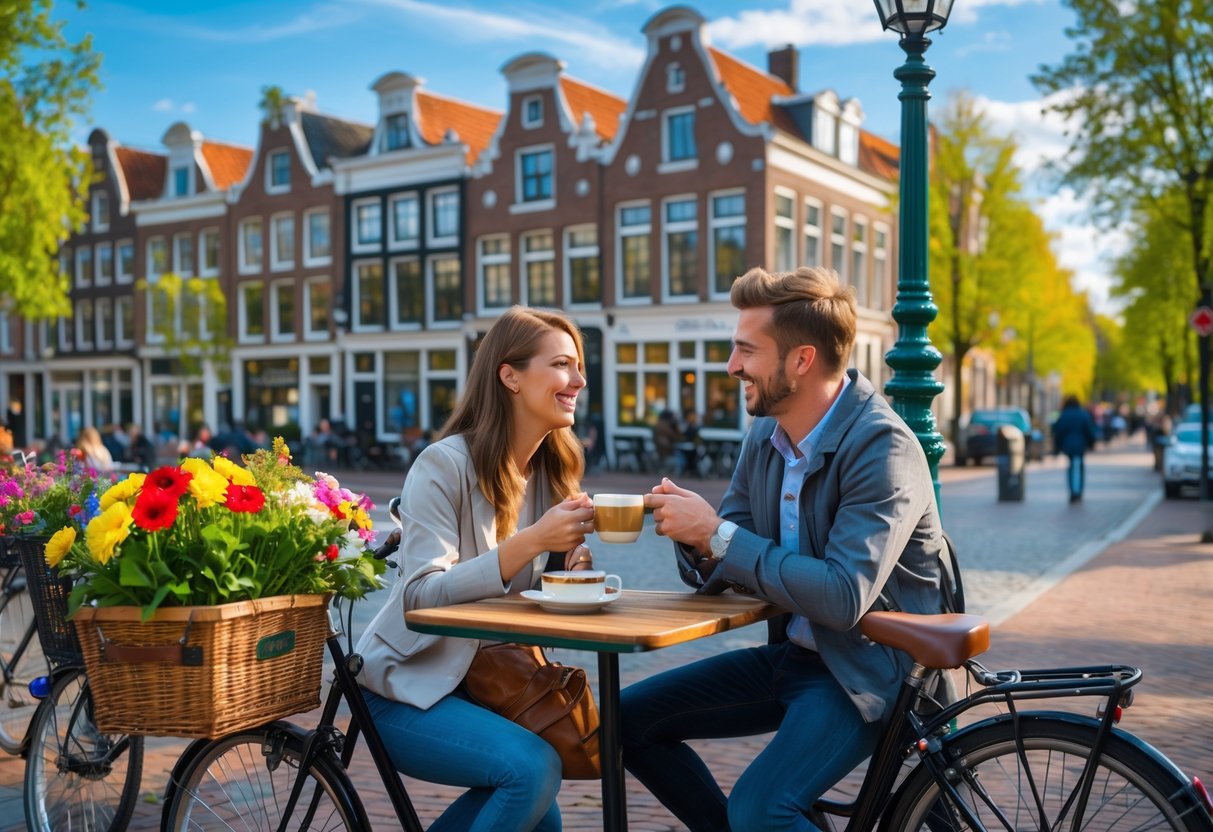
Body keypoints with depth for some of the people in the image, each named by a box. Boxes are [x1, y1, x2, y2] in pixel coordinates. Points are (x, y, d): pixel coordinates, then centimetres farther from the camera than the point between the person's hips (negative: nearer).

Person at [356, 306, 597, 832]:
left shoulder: (551, 471, 3)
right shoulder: (444, 464, -18)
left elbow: (528, 595, 9)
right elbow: (421, 595, -25)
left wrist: (570, 565, -13)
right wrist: (529, 542, -33)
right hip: (406, 690, -7)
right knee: (534, 767, -25)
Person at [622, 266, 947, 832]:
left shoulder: (882, 446, -20)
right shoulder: (766, 435, 2)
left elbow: (845, 596, -30)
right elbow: (721, 573, 6)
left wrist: (718, 534, -25)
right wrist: (695, 539, -17)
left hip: (865, 669, -8)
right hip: (792, 653, 8)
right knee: (628, 719, 4)